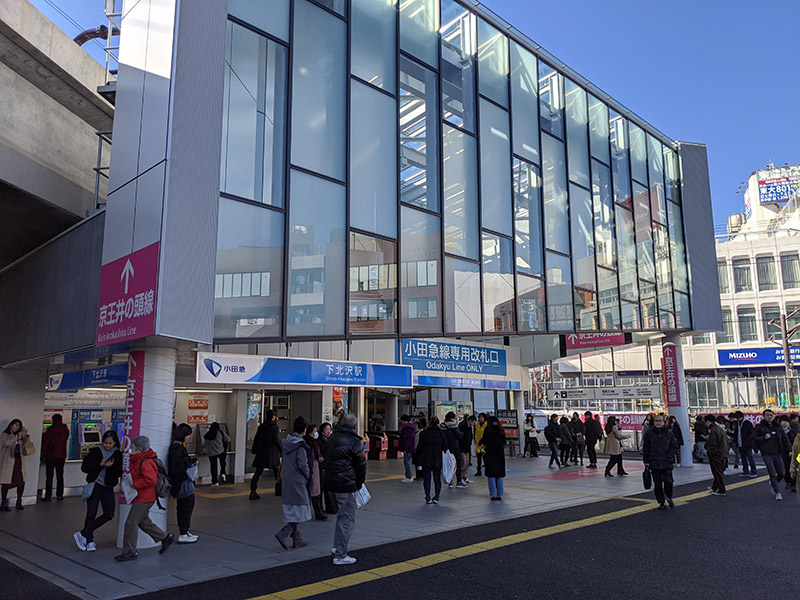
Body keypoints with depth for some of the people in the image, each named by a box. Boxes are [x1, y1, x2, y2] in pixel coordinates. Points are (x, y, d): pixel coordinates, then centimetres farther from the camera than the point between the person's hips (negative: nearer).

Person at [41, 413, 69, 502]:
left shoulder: (50, 429, -9)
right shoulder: (66, 429, 4)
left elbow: (45, 443, -9)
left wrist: (43, 456, -4)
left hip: (51, 456, -3)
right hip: (61, 456, 3)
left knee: (49, 477, 3)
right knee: (60, 476, 9)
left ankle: (48, 496, 4)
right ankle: (59, 495, 10)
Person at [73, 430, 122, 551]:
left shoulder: (118, 454, 3)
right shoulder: (96, 451, -1)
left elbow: (120, 473, -1)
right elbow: (84, 467, -4)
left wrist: (112, 466, -21)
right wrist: (100, 464, -18)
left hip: (108, 488, 2)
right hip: (95, 486, -2)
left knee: (109, 514, -8)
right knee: (91, 515, -2)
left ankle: (82, 534, 1)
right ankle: (89, 540, 15)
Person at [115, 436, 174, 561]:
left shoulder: (146, 463, -21)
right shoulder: (138, 460, 12)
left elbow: (151, 479, -30)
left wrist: (133, 483, -23)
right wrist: (129, 477, 8)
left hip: (143, 499, -10)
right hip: (141, 498, 10)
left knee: (131, 523, -5)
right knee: (143, 522, 17)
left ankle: (130, 552, 7)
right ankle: (165, 538, 26)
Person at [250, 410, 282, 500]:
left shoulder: (261, 426, 8)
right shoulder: (274, 427, -9)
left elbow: (256, 439, 11)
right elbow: (276, 440, -12)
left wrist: (254, 450, 19)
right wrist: (281, 450, 1)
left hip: (261, 452, 5)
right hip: (271, 452, -4)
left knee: (258, 472, 2)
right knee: (276, 472, 11)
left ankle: (253, 492, -6)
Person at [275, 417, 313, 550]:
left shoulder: (286, 443, 7)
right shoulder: (300, 444, -15)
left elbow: (285, 462, 13)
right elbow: (302, 464, -18)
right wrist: (308, 477, -3)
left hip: (287, 481, 8)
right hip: (298, 482, -8)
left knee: (292, 511, 14)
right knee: (299, 511, -1)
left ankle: (297, 539, 20)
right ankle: (283, 533, -13)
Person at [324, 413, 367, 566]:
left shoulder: (332, 439, 9)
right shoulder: (354, 442, -15)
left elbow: (329, 460, 14)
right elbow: (361, 465, -11)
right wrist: (359, 483, 5)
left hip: (332, 482, 8)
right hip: (347, 485, -8)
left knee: (342, 515, 24)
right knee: (347, 519, 1)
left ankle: (337, 547, 26)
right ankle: (340, 556, 6)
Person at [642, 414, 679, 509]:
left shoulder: (669, 434, 3)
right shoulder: (649, 433, 3)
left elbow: (675, 446, 10)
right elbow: (645, 448, 6)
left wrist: (669, 456, -4)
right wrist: (646, 461, 3)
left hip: (666, 463, -1)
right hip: (654, 463, 1)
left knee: (668, 481, -10)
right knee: (657, 484, 6)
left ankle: (669, 497, 18)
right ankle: (661, 502, 20)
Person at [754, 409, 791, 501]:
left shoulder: (777, 427, 9)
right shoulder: (760, 427, -2)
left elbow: (785, 438, 15)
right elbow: (754, 438, -4)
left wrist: (788, 450, 7)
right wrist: (764, 437, -17)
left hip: (778, 454, 4)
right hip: (767, 454, -4)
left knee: (781, 474, 8)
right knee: (772, 473, -10)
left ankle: (772, 483, 37)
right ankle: (777, 492, 1)